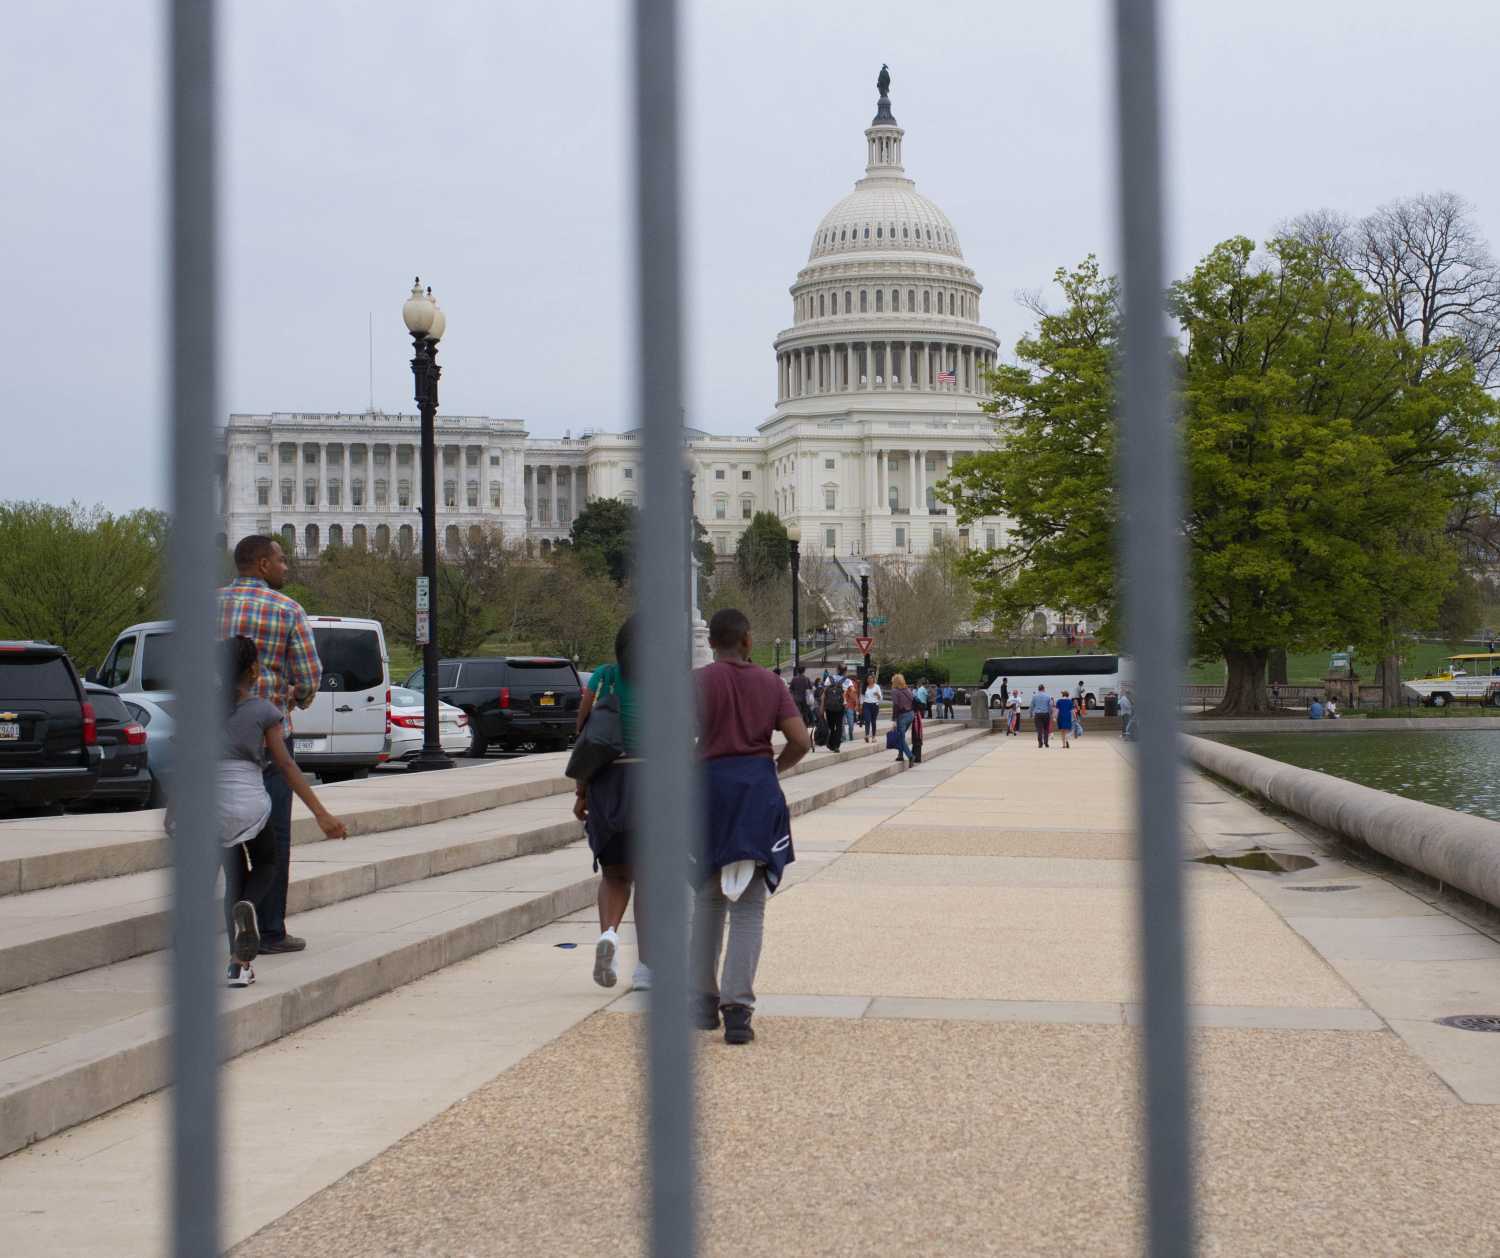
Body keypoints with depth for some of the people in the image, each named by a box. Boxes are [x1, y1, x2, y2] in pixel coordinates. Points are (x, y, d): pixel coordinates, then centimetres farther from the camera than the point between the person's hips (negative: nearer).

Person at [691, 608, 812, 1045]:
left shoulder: (700, 682, -4)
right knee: (749, 908, 2)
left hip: (712, 785, -1)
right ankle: (737, 1007, -9)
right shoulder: (769, 683, 4)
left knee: (708, 900, 16)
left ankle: (705, 1000, 21)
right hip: (759, 793, 1)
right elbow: (801, 742, -1)